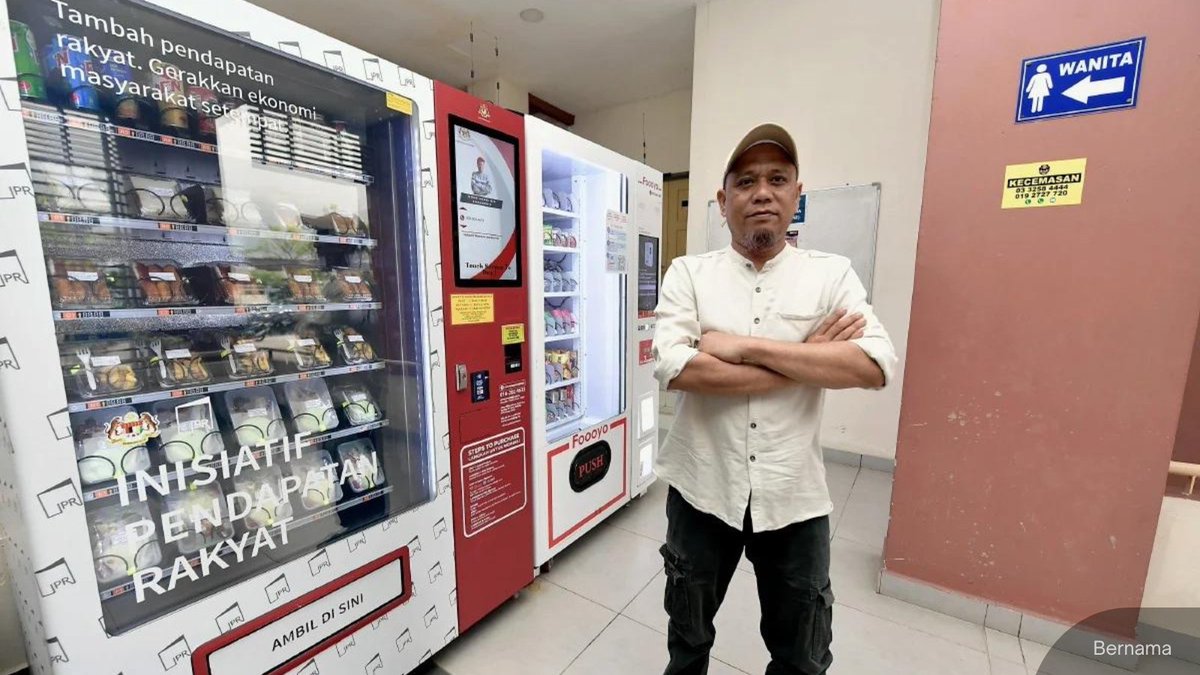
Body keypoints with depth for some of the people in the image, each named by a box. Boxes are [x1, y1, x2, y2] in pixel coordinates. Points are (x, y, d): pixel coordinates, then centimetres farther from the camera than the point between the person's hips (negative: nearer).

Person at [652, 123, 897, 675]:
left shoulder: (832, 274, -2)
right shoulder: (688, 273, -6)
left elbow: (876, 366, -17)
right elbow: (674, 367, -22)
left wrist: (745, 346, -23)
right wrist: (810, 359, -18)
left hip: (795, 497, 1)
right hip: (703, 489, 0)